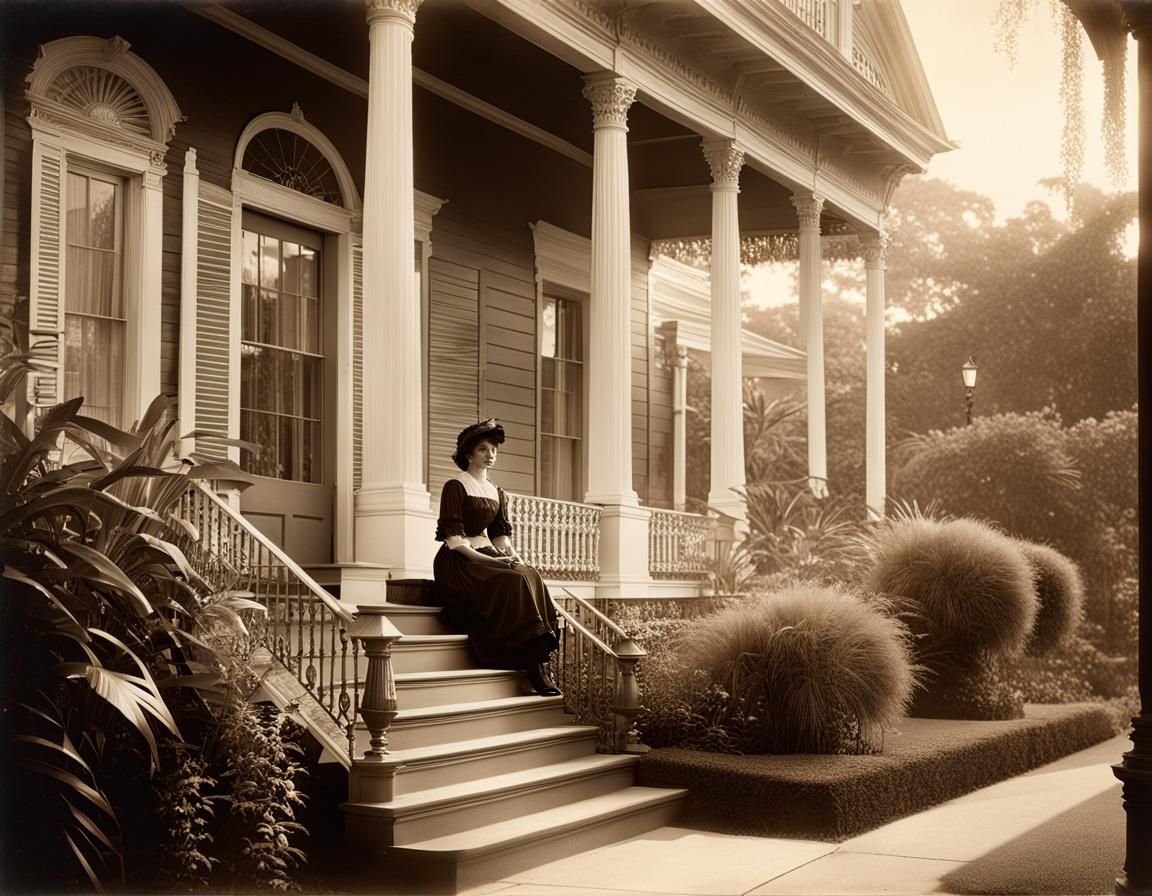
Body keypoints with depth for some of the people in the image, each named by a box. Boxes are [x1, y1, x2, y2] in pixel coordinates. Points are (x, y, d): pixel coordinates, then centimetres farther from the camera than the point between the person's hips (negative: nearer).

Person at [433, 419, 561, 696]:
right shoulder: (455, 486, -4)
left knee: (531, 578, -24)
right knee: (514, 582, -31)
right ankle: (534, 669, -32)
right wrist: (487, 559, -21)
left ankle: (538, 661, -31)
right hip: (459, 562, -6)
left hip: (488, 557, 7)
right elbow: (453, 538, -12)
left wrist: (512, 555, -7)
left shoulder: (497, 493, 18)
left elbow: (501, 535, 15)